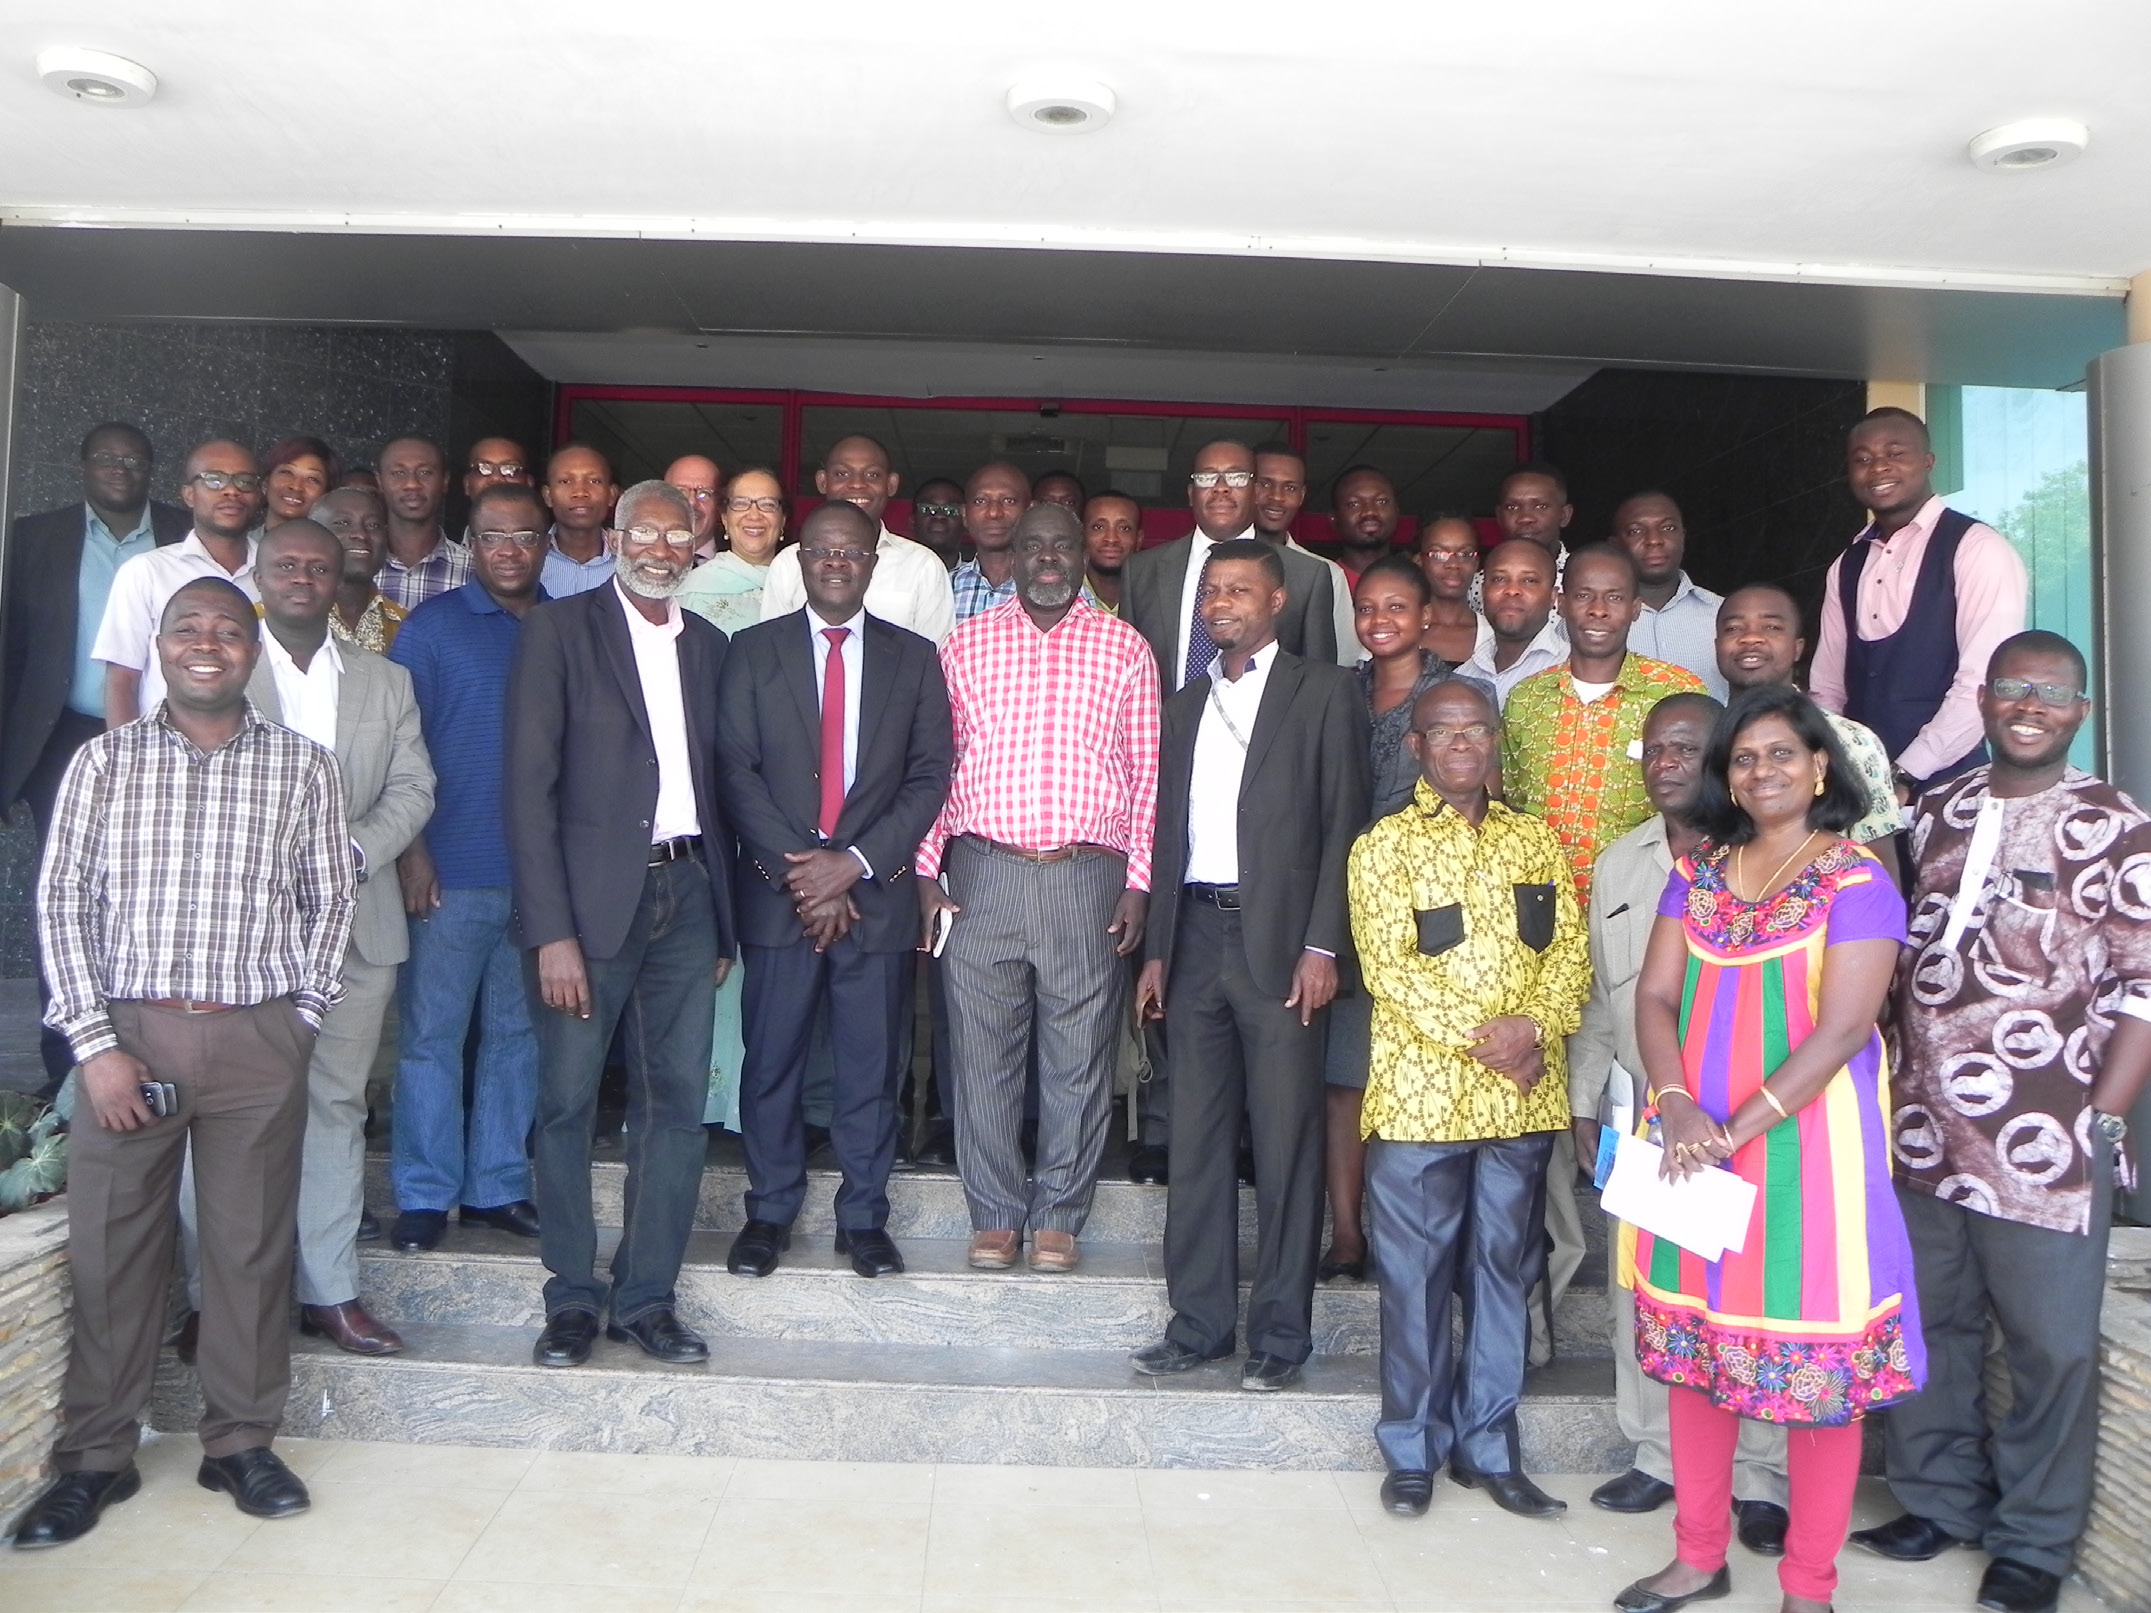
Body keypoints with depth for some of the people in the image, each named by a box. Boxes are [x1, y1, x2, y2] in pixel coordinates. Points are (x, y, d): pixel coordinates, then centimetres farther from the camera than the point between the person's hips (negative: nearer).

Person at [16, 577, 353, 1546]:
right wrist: (94, 1041, -4)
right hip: (126, 1033, 1)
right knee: (109, 1244, 5)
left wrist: (301, 1016, 2)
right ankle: (96, 1457, 20)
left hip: (258, 1040, 0)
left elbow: (329, 898, 8)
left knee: (252, 1246, 6)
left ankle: (241, 1443, 20)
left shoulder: (301, 766, 5)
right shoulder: (104, 760, 6)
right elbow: (61, 901, 3)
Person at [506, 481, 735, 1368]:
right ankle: (572, 1299, 18)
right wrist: (552, 931, -13)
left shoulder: (708, 646, 14)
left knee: (677, 1104, 5)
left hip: (686, 892, 4)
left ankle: (646, 1298, 17)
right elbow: (530, 787, -7)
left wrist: (723, 918, 11)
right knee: (567, 1102, 3)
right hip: (594, 895, -4)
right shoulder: (559, 630, -1)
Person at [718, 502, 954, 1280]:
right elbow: (736, 769, -1)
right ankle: (770, 1211, 20)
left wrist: (855, 862, -9)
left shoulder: (914, 658, 8)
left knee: (873, 1064, 6)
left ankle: (864, 1217, 19)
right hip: (777, 890, 0)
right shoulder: (753, 651, 7)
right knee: (771, 1060, 5)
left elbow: (930, 777, 2)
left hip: (877, 891, 0)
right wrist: (797, 872, -10)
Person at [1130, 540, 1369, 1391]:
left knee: (1286, 1142, 0)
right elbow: (1167, 831, 17)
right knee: (1195, 1138, 8)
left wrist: (1323, 946, -12)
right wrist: (1156, 950, 11)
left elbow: (1342, 822, -4)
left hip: (1279, 942, -5)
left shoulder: (1323, 691, 3)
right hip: (1196, 937, 5)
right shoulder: (1185, 704, 19)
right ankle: (1199, 1322, 18)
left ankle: (1280, 1334, 10)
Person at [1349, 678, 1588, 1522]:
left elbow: (1570, 952, 6)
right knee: (1415, 1273, 5)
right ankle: (1412, 1451, 19)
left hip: (1522, 1098, 4)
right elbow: (1387, 967, -9)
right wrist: (1478, 1038, -16)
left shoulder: (1536, 841, 12)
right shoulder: (1384, 845, 0)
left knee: (1504, 1269, 11)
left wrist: (1535, 1027, -12)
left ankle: (1489, 1448, 24)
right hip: (1419, 1094, -3)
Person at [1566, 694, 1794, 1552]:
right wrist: (1584, 1102, 15)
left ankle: (1760, 1477, 15)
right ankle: (1659, 1456, 24)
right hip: (1641, 1113, 5)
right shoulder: (1618, 863, 13)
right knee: (1639, 1293, 9)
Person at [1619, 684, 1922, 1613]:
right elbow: (1655, 996, 4)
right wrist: (1677, 1106, -13)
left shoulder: (1856, 882, -6)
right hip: (1695, 1146, 5)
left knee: (1814, 1362, 3)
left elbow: (1843, 1027, -14)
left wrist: (1737, 1131, -19)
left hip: (1804, 1143, -5)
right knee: (1695, 1343, 11)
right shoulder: (1697, 874, 8)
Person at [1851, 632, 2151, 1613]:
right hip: (1921, 1133, 4)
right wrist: (1888, 1086, 9)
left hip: (2045, 1147, -4)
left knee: (2051, 1343, 5)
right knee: (1928, 1324, 14)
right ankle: (1938, 1503, 31)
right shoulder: (1934, 816, 10)